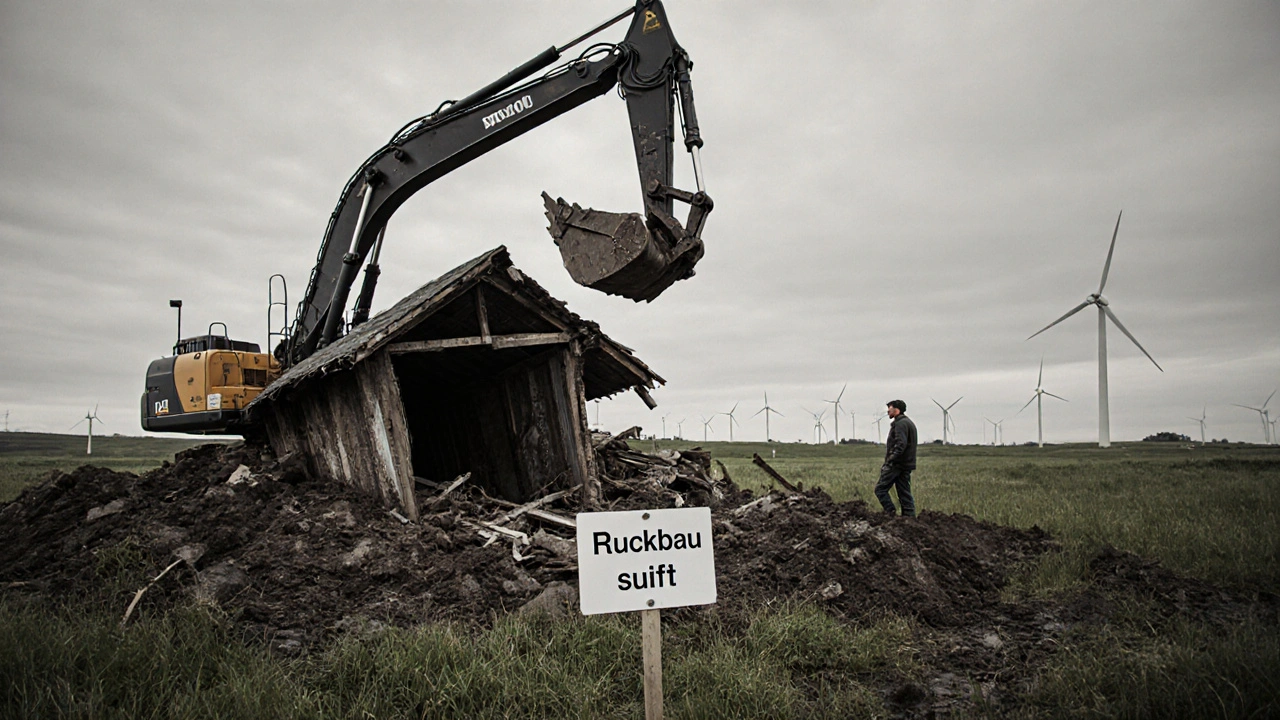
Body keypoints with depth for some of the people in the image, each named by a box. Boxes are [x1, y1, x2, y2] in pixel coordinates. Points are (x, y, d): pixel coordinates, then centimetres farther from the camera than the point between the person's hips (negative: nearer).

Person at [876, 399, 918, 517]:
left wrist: (890, 461, -24)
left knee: (880, 489, -5)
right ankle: (909, 516, 6)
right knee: (904, 493, 9)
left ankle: (891, 513, -12)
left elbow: (900, 444, -23)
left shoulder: (901, 423, -12)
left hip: (897, 464, -10)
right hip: (906, 465, 10)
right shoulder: (909, 423, 21)